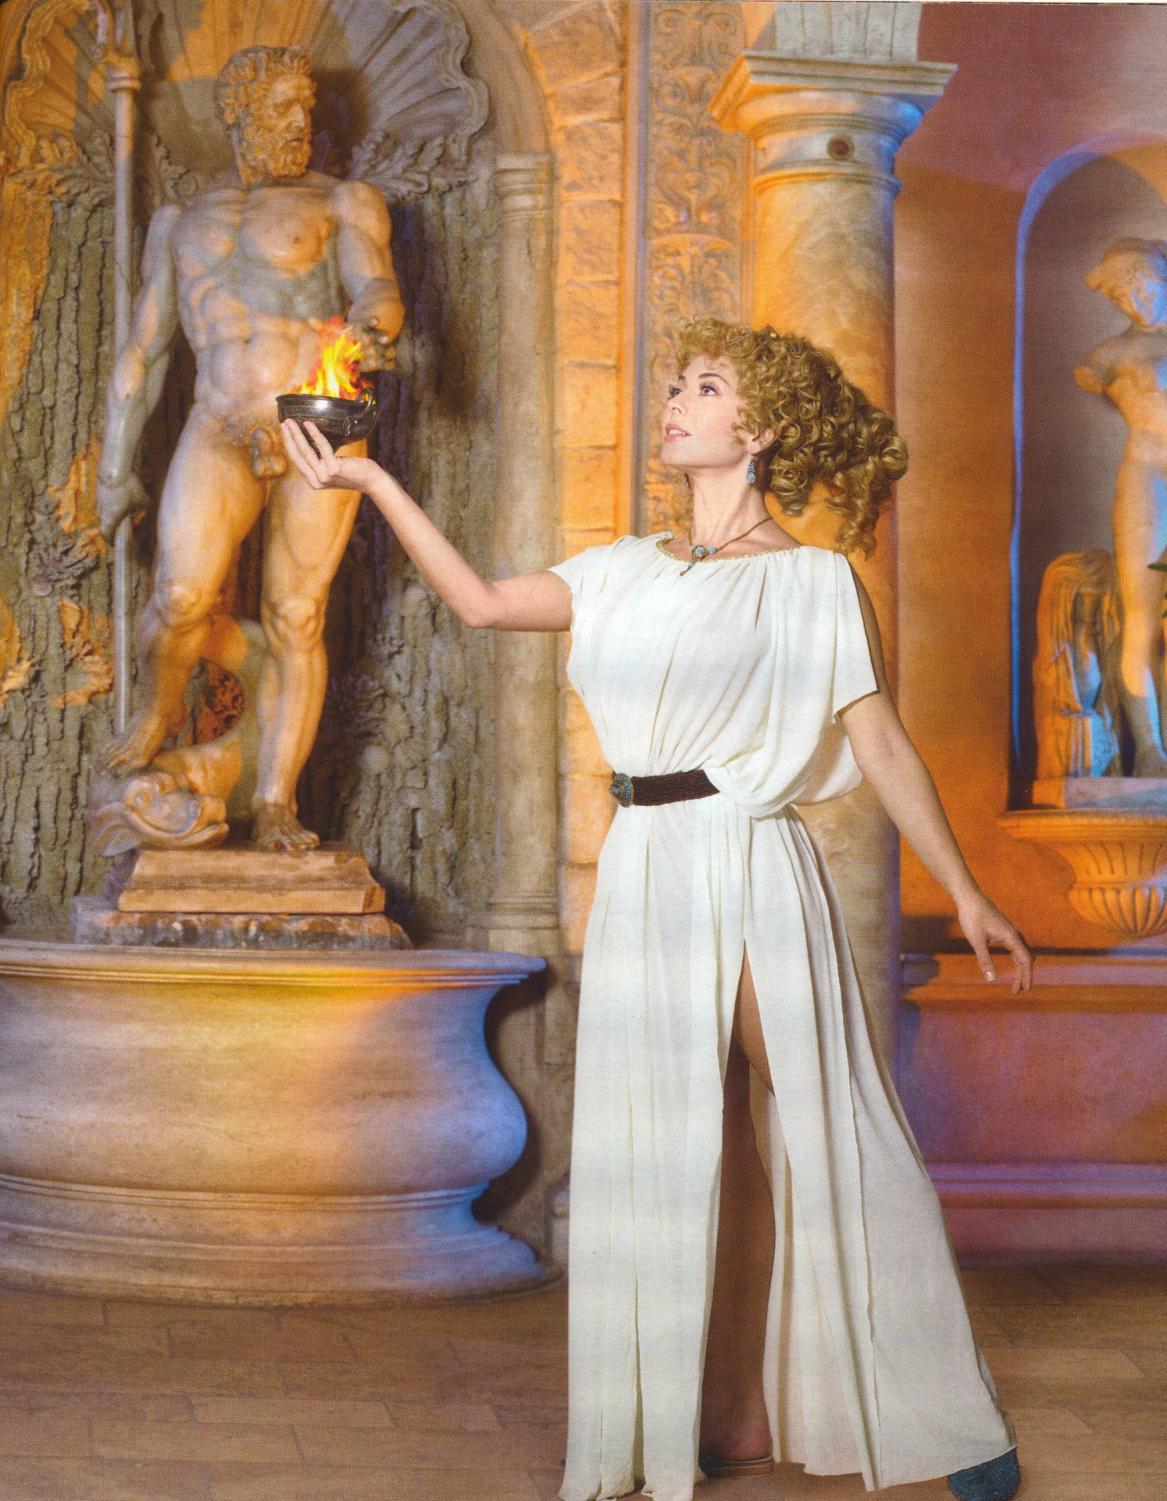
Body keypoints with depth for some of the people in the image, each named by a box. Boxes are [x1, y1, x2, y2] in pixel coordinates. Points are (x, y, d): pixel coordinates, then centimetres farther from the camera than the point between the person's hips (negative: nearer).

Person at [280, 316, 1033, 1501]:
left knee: (819, 1135, -3)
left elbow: (883, 746, -2)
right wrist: (372, 481, 6)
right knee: (686, 1143, 7)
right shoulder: (630, 575, 14)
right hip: (646, 872, 5)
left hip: (754, 870, -5)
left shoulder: (812, 582, -1)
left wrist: (964, 892, -3)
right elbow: (483, 603, 10)